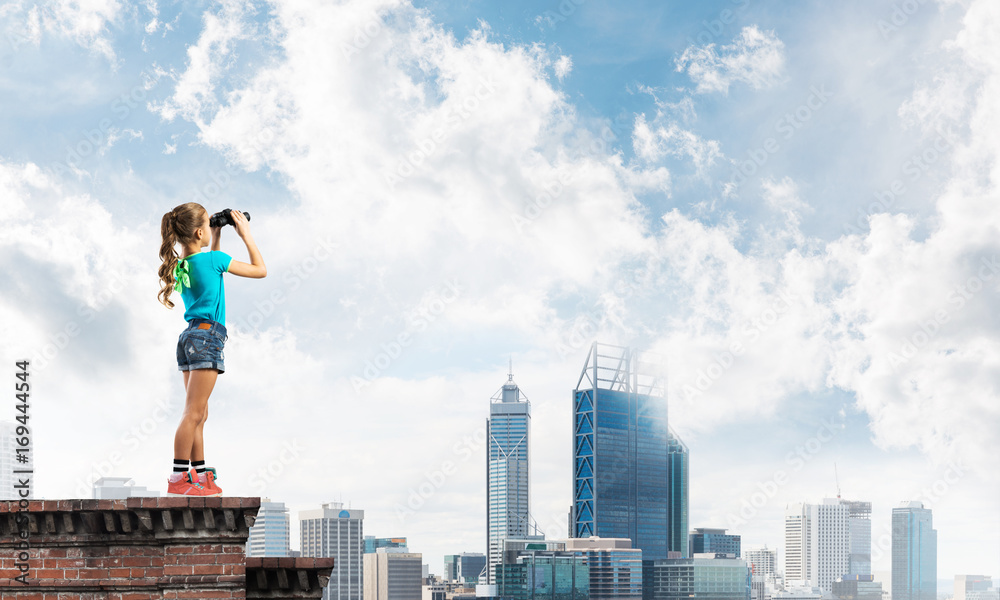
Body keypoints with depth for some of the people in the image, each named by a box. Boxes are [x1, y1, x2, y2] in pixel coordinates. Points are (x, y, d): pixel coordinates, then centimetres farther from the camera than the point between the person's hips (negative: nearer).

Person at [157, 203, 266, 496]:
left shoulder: (180, 265, 11)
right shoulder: (212, 259, -9)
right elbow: (260, 270, 0)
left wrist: (216, 239, 30)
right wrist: (246, 235, 8)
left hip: (189, 336, 8)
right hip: (207, 334, -8)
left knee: (198, 414, 11)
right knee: (194, 413, -11)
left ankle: (200, 476, 13)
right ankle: (179, 478, -14)